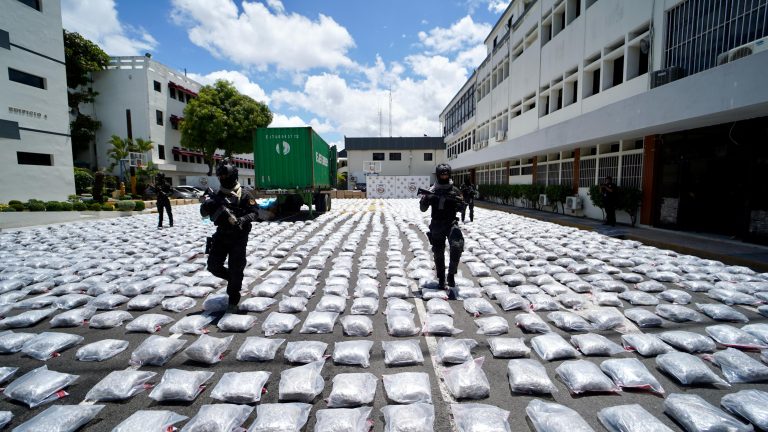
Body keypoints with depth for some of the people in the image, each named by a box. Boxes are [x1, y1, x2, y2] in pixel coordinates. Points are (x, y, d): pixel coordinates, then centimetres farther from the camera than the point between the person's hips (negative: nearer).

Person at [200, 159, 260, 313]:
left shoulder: (244, 195, -6)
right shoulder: (218, 195, 8)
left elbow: (255, 212, -11)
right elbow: (204, 213, 7)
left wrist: (242, 220, -28)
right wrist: (207, 203, -15)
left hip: (238, 238, -5)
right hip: (221, 236, 5)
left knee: (235, 270, -1)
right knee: (213, 266, 5)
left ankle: (233, 301, 14)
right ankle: (234, 280, 32)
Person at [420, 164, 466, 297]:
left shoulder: (454, 190, 4)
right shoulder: (432, 190, 3)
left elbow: (461, 208, 2)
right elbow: (423, 208, 0)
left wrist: (456, 200, -20)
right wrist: (425, 198, -21)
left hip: (451, 224, 0)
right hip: (436, 226, 1)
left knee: (457, 246, -25)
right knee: (438, 254, 7)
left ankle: (451, 274, -8)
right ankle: (441, 281, 20)